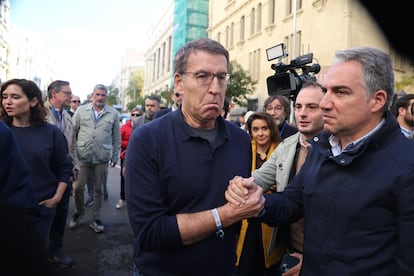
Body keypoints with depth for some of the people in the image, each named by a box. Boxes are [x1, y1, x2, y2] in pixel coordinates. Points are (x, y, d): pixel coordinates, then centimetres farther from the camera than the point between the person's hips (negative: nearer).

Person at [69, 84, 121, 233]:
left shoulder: (114, 114, 4)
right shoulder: (81, 110, 4)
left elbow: (116, 138, 8)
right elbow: (73, 132, 7)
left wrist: (115, 157, 7)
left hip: (102, 158, 0)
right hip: (82, 156, 0)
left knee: (99, 190, 9)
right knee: (78, 187, 4)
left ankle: (96, 218, 24)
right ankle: (79, 212, 31)